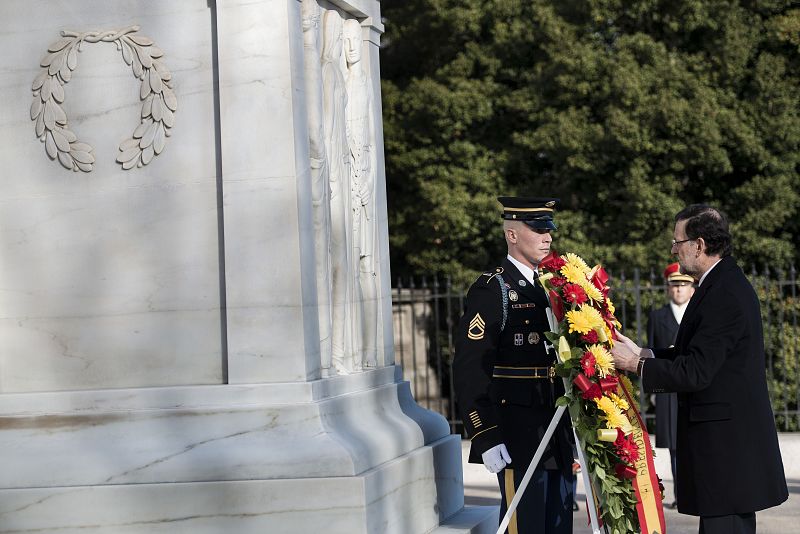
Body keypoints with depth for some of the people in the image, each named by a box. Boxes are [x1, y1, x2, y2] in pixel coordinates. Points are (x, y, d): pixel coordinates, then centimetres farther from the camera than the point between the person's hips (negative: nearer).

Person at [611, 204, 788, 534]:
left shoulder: (724, 296, -20)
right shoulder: (725, 283, 12)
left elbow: (695, 372, -22)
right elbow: (697, 354, 16)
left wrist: (636, 364, -13)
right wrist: (643, 355, 7)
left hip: (724, 442, -10)